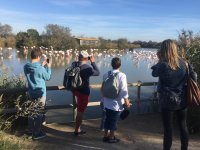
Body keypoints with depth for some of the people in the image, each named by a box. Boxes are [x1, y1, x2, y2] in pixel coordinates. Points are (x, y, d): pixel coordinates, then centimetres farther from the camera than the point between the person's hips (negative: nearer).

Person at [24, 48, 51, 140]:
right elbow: (48, 77, -6)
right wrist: (48, 67, 6)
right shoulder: (41, 69, -22)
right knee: (39, 114, 4)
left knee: (32, 112, 20)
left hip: (31, 93, 7)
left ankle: (30, 130, 33)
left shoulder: (26, 67, -2)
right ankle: (36, 134, 12)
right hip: (40, 94, -7)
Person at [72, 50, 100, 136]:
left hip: (74, 89, 7)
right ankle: (77, 131, 17)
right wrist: (93, 62, -5)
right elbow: (97, 73, -7)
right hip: (83, 91, -7)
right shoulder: (87, 67, -24)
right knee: (80, 112, 6)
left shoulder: (73, 64, -6)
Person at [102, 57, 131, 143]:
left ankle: (105, 136, 29)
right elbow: (124, 90, -16)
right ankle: (111, 138, 22)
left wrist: (103, 99, 20)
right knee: (114, 120, 9)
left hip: (107, 102, 5)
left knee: (108, 119, 18)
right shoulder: (121, 75, -15)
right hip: (116, 103, -5)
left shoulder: (106, 75, 0)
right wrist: (126, 101, -5)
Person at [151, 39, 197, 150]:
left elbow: (154, 74, -1)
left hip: (168, 100, -4)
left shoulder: (163, 65, -18)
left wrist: (160, 60, 1)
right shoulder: (183, 62, -3)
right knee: (183, 126, 19)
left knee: (168, 128, 7)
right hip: (182, 100, 5)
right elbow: (193, 77, 3)